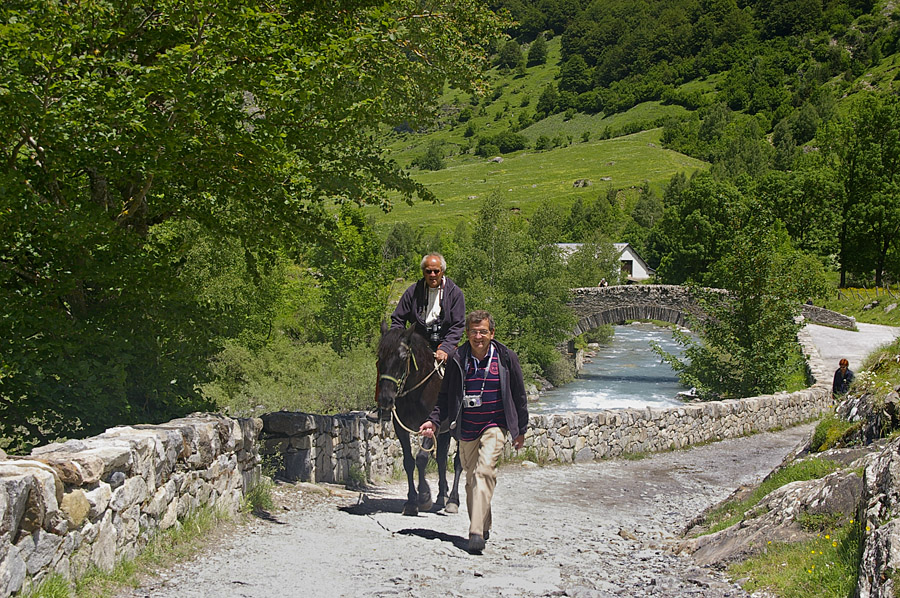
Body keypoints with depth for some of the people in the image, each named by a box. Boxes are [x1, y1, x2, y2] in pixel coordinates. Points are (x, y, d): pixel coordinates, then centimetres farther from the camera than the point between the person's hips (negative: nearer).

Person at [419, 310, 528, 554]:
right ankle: (484, 526, 29)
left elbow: (519, 396, 6)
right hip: (466, 429, 3)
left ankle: (477, 533, -26)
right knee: (471, 479, 10)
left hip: (494, 426, -3)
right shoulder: (457, 360, 1)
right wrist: (434, 420, -6)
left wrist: (520, 430, 9)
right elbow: (445, 395, 8)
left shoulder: (506, 358, -2)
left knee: (485, 472, -20)